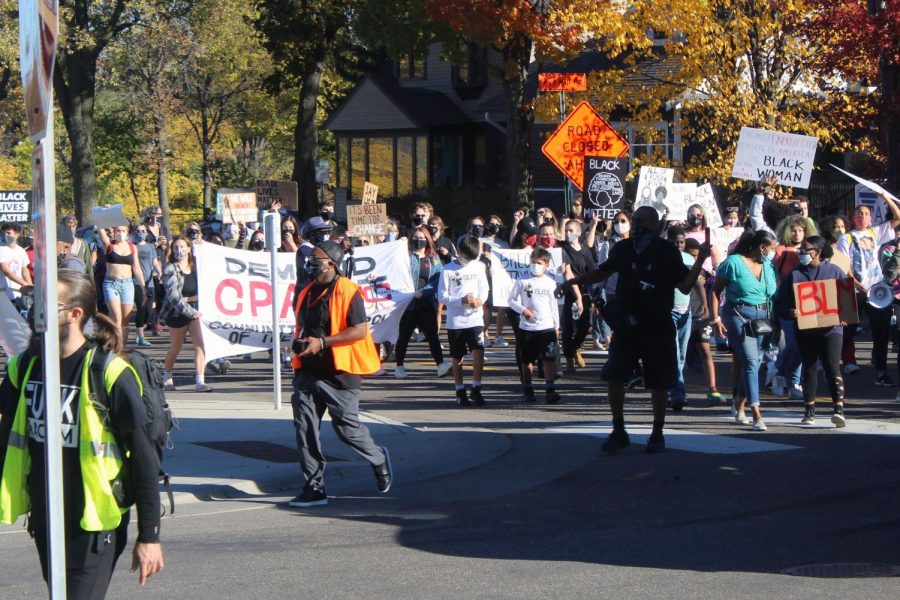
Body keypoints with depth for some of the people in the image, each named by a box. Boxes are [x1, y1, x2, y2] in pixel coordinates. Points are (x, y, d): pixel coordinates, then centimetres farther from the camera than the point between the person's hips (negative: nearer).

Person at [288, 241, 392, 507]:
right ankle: (314, 488, 4)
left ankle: (378, 459, 28)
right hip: (308, 372, 7)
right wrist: (299, 344, 6)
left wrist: (322, 342, -20)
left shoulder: (347, 292, -10)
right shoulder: (307, 293, 14)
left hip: (339, 374, -7)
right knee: (305, 428, -1)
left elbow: (360, 330, -17)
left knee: (347, 427, -1)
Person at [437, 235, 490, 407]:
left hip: (475, 319, 2)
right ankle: (460, 392, 18)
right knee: (458, 358, 7)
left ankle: (476, 389, -2)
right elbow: (442, 297, -6)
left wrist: (480, 300, -11)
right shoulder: (448, 270, -4)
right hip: (455, 321, -1)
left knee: (479, 352, -13)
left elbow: (484, 290, 11)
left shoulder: (478, 267, 6)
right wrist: (462, 300, -19)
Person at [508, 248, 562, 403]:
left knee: (549, 359, -8)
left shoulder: (550, 282, 5)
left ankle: (551, 390, -10)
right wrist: (523, 310, -16)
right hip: (527, 327, 0)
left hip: (547, 327, 0)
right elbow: (512, 300, 1)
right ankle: (527, 389, 21)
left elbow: (553, 305, 12)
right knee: (526, 360, 9)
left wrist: (556, 326, 14)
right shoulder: (522, 281, -2)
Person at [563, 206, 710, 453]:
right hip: (626, 327, 3)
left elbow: (685, 286, -6)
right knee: (614, 377, 0)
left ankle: (657, 434, 18)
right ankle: (619, 432, 14)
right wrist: (573, 281, 14)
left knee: (659, 383, 3)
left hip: (658, 328, -3)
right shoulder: (623, 249, 2)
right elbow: (603, 273, 20)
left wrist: (700, 261, -18)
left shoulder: (667, 251, -6)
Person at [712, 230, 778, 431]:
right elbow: (716, 290, -3)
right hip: (739, 317, -6)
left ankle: (739, 405, 30)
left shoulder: (769, 266, 12)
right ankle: (757, 415, -16)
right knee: (750, 362, -13)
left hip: (764, 318, 6)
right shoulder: (733, 263, -5)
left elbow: (776, 292, 12)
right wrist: (716, 318, -10)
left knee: (754, 362, 9)